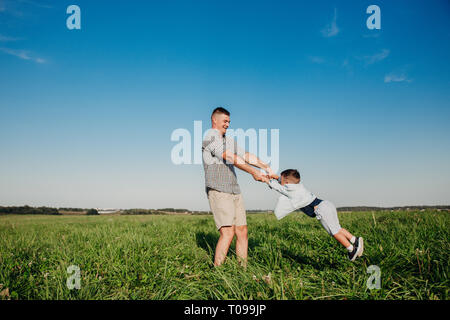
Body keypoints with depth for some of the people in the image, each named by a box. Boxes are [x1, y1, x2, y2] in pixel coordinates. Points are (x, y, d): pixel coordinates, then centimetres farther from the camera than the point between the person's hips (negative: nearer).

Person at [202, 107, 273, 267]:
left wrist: (266, 167, 10)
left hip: (234, 191, 9)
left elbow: (247, 156, 22)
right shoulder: (210, 137, -6)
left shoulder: (229, 140, 22)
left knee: (242, 231, 5)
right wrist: (253, 172, -21)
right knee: (228, 232, -19)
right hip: (218, 191, -9)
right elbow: (231, 158, -16)